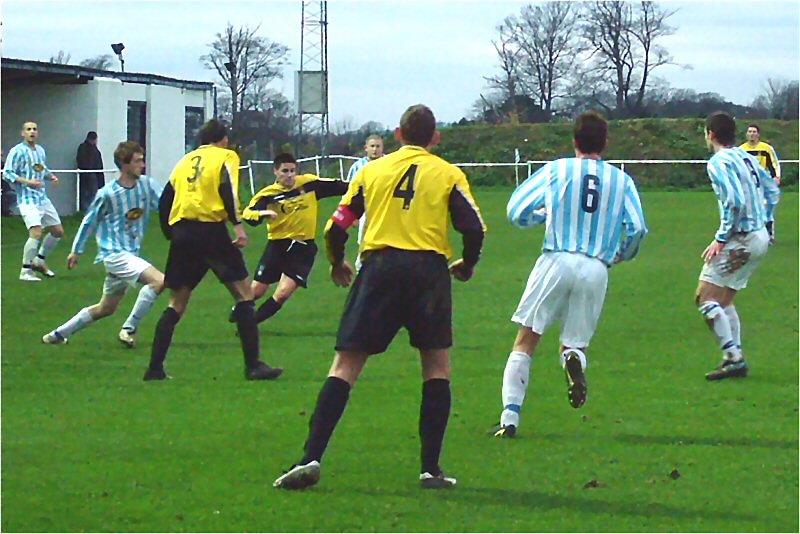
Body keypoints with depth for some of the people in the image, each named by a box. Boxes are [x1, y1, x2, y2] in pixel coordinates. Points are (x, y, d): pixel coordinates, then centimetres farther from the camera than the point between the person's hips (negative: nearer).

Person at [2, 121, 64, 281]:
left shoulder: (40, 150, 13)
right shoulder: (17, 151, -9)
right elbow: (7, 173, -13)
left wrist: (50, 176, 4)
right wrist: (26, 181, -25)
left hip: (43, 198, 8)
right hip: (27, 199, -8)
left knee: (58, 231, 12)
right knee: (36, 232, -21)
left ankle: (39, 261, 30)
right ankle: (25, 272, -11)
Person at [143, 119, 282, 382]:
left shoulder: (185, 161, 23)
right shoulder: (226, 156, 8)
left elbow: (164, 201, 19)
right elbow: (228, 189, -10)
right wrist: (238, 226, -17)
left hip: (181, 233, 5)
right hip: (210, 229, -5)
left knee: (176, 304, 14)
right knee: (244, 293, 1)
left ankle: (154, 368, 8)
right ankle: (253, 365, -6)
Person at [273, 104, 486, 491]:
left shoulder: (372, 170, 14)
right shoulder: (448, 174, 10)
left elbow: (336, 227, 11)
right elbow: (474, 228, 1)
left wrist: (337, 264, 30)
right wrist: (466, 265, 21)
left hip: (378, 266, 1)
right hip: (429, 267, -1)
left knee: (346, 364, 1)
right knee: (436, 364, 13)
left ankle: (311, 458, -11)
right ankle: (431, 468, 6)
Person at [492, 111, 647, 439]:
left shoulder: (555, 170, 6)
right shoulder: (621, 180, 10)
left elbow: (516, 212, 4)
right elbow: (637, 228, 1)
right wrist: (623, 254, 22)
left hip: (556, 262, -1)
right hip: (597, 270, 2)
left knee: (524, 344, 5)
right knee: (575, 343, 16)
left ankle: (509, 418, -8)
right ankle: (574, 357, -22)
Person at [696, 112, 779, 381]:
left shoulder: (719, 162, -14)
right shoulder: (746, 157, 13)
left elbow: (736, 202, -24)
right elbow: (772, 190, 21)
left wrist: (720, 239, -18)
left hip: (741, 239, -9)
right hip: (761, 237, 9)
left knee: (705, 296, -6)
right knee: (723, 299, 18)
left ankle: (732, 357, -12)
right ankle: (735, 358, 15)